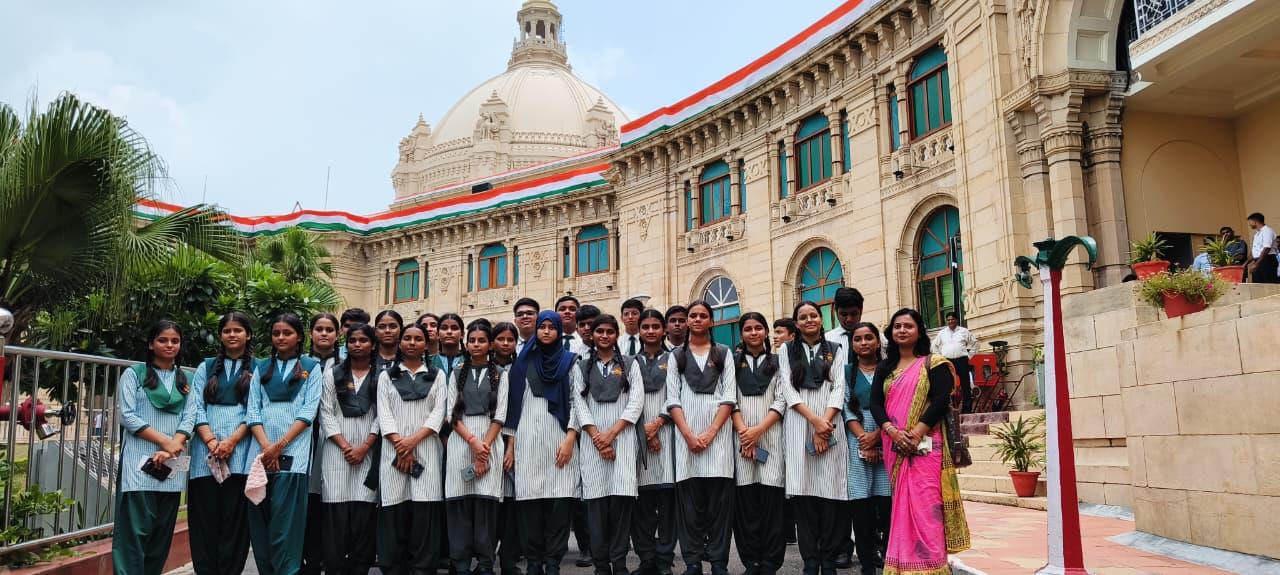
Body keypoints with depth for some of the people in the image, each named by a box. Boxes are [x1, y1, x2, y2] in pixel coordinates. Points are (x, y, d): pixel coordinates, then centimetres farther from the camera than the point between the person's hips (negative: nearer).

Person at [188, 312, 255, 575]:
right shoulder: (206, 367, 16)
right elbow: (197, 408, 6)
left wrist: (231, 441, -13)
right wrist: (211, 441, -9)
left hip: (240, 452, -2)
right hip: (206, 452, 2)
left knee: (234, 519, -2)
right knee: (205, 518, 1)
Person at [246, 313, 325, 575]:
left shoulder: (311, 367, 7)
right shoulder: (262, 368, 17)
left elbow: (308, 411, -2)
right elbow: (252, 409, 8)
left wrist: (280, 445, -11)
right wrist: (265, 446, -8)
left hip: (293, 454, -3)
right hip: (260, 452, 4)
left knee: (285, 524, -6)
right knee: (259, 522, 4)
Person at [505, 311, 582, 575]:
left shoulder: (570, 361, 9)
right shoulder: (523, 362, 15)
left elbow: (576, 401, 2)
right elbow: (514, 402, 13)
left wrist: (570, 439, -9)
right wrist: (511, 443, 6)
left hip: (559, 439, -1)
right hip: (527, 440, 2)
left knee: (559, 501, -8)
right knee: (529, 502, -2)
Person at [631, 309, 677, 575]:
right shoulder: (631, 361, 13)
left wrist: (657, 423, -10)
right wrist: (643, 430, -7)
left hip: (665, 431, -1)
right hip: (636, 432, 1)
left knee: (667, 496, -4)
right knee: (641, 498, 0)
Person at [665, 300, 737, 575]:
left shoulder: (723, 353, 12)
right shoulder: (676, 356, 13)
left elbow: (729, 396, 3)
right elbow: (672, 399, 5)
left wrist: (710, 433, -9)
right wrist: (689, 435, -8)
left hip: (718, 432, 0)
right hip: (686, 434, 1)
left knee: (719, 500, -2)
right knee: (690, 501, 0)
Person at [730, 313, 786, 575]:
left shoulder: (777, 362, 12)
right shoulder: (733, 362, 14)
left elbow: (782, 401, 3)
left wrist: (758, 430, -9)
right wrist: (743, 431, -9)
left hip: (771, 436, 0)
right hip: (741, 437, 1)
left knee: (771, 502, -4)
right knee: (745, 503, -1)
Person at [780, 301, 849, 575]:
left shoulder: (836, 350, 14)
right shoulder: (787, 350, 14)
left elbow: (839, 389, 4)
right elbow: (788, 390, 3)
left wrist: (825, 423, -10)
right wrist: (814, 420, -9)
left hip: (830, 425, 0)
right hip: (799, 426, 0)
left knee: (831, 491, -4)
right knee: (804, 492, -3)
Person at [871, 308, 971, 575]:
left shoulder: (933, 364, 3)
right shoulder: (884, 368, 16)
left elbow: (941, 400, -9)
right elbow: (875, 404, 6)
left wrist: (917, 432, -19)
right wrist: (892, 431, -12)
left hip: (925, 445, -4)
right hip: (895, 447, 4)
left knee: (925, 503, -11)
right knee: (902, 503, 5)